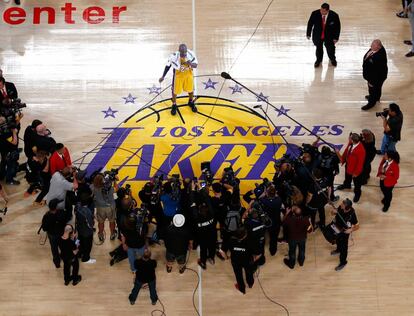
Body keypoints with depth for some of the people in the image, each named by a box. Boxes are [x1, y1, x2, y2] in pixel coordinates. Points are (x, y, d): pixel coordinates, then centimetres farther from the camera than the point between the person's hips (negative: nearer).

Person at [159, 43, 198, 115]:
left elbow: (195, 65, -16)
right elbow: (168, 66, -12)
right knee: (175, 91, 9)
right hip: (178, 75, -2)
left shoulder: (191, 54, -27)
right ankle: (174, 105, 37)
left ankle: (191, 102, 48)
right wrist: (163, 76, -5)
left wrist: (191, 64, -41)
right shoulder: (174, 56, -31)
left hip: (188, 74, 2)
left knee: (190, 89, 18)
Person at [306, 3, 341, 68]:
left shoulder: (334, 16, -24)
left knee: (330, 48, 16)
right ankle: (318, 60, 50)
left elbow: (337, 27, -9)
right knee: (319, 48, 19)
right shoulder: (315, 14, -24)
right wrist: (308, 34, 1)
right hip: (317, 35, 0)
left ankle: (332, 59, 51)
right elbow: (310, 23, -7)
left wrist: (336, 38, -6)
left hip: (329, 36, 0)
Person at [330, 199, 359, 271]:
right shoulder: (341, 207, -24)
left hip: (344, 232, -6)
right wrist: (334, 212, -27)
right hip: (337, 228, 6)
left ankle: (343, 262, 37)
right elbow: (334, 213, -5)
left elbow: (357, 226, -24)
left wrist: (351, 230, -40)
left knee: (343, 247, 14)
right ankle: (338, 250, 65)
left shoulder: (351, 215, -37)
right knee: (338, 240, 33)